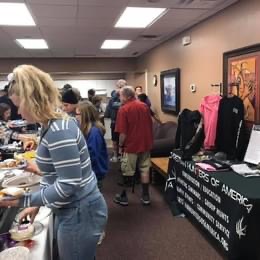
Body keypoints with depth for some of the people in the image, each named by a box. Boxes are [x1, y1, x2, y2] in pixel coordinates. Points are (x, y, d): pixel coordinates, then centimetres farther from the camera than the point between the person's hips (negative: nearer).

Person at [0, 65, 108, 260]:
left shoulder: (58, 130, -26)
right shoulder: (53, 124, 5)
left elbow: (69, 185, -27)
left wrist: (24, 200, -18)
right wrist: (37, 203, 14)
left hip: (80, 213, -9)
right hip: (72, 210, 9)